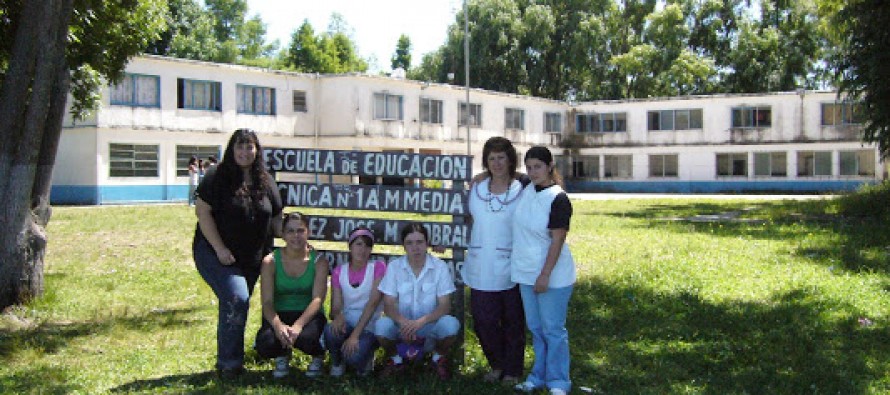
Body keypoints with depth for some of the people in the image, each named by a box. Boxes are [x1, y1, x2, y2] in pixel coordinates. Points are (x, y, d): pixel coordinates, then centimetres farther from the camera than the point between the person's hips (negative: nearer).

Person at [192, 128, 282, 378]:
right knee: (236, 298, -20)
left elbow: (276, 218, 14)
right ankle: (230, 363, -8)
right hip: (216, 252, -5)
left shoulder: (266, 182, 6)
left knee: (235, 306, 12)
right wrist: (220, 248, -17)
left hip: (251, 258, 6)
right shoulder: (217, 178, -9)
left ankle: (226, 360, 26)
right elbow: (202, 211, -12)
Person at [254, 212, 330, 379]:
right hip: (279, 316, 1)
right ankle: (282, 356, 10)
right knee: (265, 344, -31)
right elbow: (267, 302, -9)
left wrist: (298, 325, -32)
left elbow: (317, 299, -14)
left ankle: (318, 356, 5)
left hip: (308, 316, -1)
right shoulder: (271, 261, -3)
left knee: (306, 337, -36)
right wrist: (278, 325, -31)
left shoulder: (319, 262, -4)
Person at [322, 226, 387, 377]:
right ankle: (337, 362, -1)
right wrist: (337, 316, -28)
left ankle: (365, 354, 6)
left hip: (370, 327, -3)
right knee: (330, 330, -34)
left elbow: (373, 302, -15)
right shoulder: (338, 272, 5)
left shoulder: (378, 267, -5)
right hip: (347, 325, 3)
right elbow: (335, 307, -1)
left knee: (354, 358, -32)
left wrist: (355, 335, -24)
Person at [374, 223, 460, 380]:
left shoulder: (440, 267, -10)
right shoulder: (394, 267, -7)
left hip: (429, 325, 0)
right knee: (382, 326, -30)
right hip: (402, 324, 0)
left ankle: (439, 357, 4)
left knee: (451, 325, -31)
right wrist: (403, 322, -31)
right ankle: (396, 359, 4)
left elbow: (445, 306, -12)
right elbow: (388, 305, -9)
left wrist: (421, 322, -30)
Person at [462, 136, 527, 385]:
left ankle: (512, 370, 22)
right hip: (481, 269, 3)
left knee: (512, 322, 7)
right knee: (483, 321, 5)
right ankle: (497, 364, 27)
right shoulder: (476, 190, 7)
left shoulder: (522, 192, -5)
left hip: (510, 269, -3)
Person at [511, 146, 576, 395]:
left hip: (552, 274, -7)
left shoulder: (558, 199, -16)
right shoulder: (526, 189, 3)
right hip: (526, 272, 7)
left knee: (553, 330, 2)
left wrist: (545, 275, -20)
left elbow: (557, 241, -18)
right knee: (535, 328, 16)